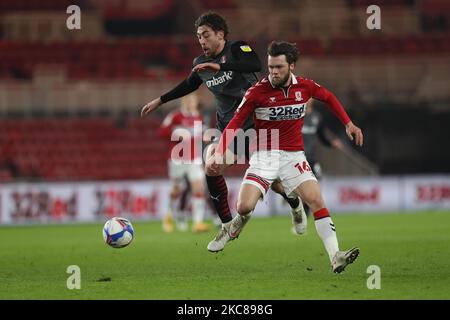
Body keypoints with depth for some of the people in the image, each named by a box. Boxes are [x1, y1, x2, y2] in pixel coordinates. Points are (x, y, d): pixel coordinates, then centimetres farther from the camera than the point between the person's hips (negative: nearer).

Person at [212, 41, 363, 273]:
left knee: (316, 201, -16)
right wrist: (220, 154, -22)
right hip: (264, 156, -2)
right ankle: (236, 227, 21)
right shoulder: (257, 92, -11)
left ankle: (335, 257, -19)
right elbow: (234, 124, -9)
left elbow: (328, 98, 20)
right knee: (245, 207, -17)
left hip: (293, 155, 2)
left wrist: (348, 124, 15)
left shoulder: (304, 87, -1)